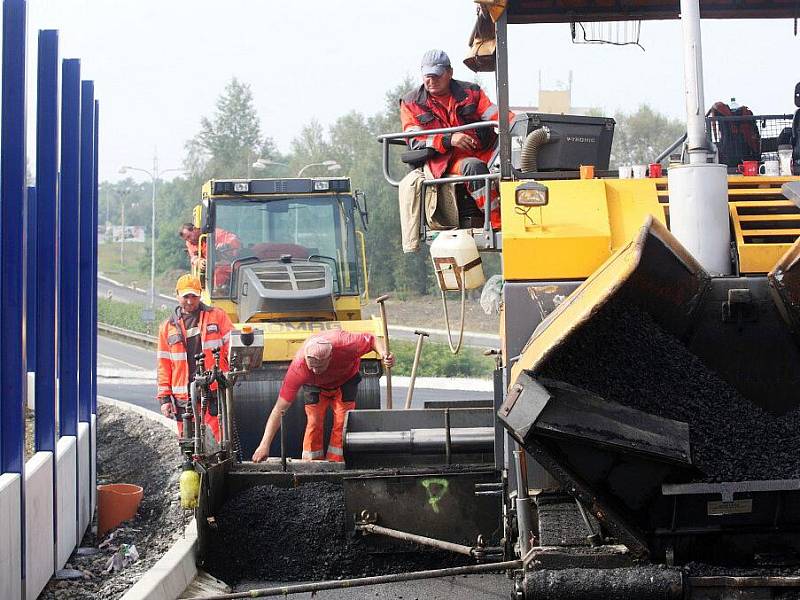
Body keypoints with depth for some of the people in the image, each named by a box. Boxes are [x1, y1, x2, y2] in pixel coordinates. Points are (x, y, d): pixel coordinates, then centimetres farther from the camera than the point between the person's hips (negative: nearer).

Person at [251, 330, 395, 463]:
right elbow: (279, 409, -40)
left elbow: (372, 339, -23)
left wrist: (384, 354, -46)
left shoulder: (344, 344, -45)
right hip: (314, 385, -1)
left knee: (342, 422, -9)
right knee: (314, 423, -11)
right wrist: (264, 445, -45)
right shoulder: (297, 369, -43)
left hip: (345, 379, 1)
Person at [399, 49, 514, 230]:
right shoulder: (411, 104, 9)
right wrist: (449, 140, -16)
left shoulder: (470, 92, 14)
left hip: (483, 150, 3)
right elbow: (415, 140, -2)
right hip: (446, 160, -3)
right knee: (474, 167, -36)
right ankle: (497, 223, -38)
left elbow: (495, 115, 4)